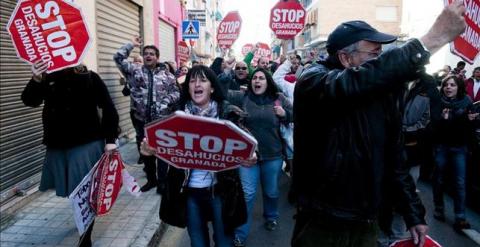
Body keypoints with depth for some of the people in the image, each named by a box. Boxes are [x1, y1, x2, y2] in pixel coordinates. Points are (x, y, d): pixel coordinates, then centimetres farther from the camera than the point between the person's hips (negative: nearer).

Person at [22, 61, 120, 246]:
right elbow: (29, 101, -8)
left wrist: (110, 139, -14)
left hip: (87, 144, -4)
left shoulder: (89, 78, -8)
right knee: (74, 189, 20)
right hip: (57, 146, 5)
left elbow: (108, 108, -8)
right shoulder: (49, 79, 2)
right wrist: (36, 80, -27)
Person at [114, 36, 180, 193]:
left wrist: (166, 102, -13)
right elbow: (118, 58, 1)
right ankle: (151, 179, 28)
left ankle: (162, 181, 17)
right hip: (141, 119, 2)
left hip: (162, 120, -2)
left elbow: (176, 92, 4)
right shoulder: (135, 71, 5)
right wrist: (132, 45, 1)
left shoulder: (166, 74, 4)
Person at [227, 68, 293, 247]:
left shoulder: (279, 99, 0)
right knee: (247, 193, 2)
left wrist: (285, 114, -11)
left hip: (273, 154, 2)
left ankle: (271, 216, 49)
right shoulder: (242, 97, -4)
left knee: (271, 191, 19)